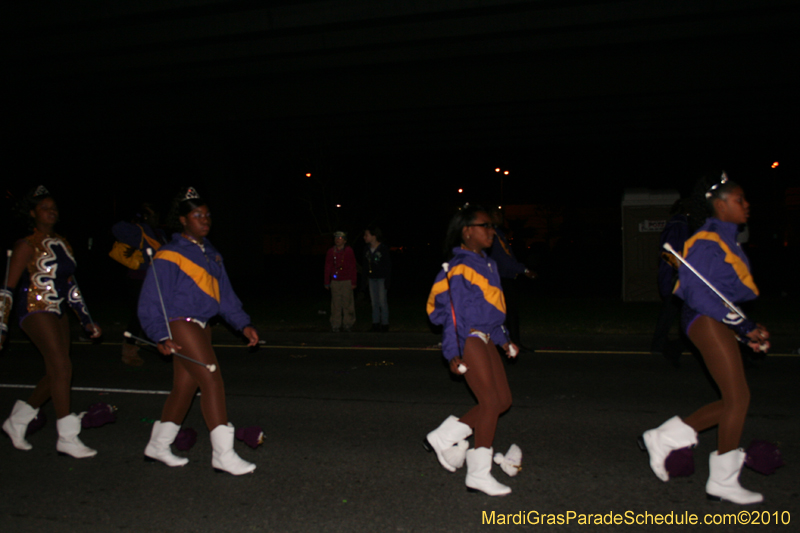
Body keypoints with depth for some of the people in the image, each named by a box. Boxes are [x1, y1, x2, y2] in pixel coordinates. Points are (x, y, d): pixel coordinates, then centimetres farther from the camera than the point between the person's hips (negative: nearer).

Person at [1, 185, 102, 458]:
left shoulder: (62, 244, 14)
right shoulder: (27, 245, -6)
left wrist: (86, 320, 17)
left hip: (58, 312, 8)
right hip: (35, 310, -8)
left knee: (56, 374, 9)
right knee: (61, 367, -15)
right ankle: (67, 438, -9)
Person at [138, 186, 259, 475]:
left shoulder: (210, 253, 16)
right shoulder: (170, 255, -10)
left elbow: (225, 293, 18)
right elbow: (152, 300, -11)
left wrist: (243, 324, 10)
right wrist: (162, 336, -22)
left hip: (201, 327, 8)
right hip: (180, 325, -8)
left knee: (185, 387, 14)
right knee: (212, 381, -12)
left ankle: (159, 446, 29)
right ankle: (223, 454, -6)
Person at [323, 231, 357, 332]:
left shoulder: (349, 251, 0)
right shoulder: (331, 252, 6)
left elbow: (353, 268, 1)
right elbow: (327, 268, 10)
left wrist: (354, 282, -2)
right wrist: (327, 282, 8)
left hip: (347, 282, -2)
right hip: (335, 281, 2)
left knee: (347, 303, 1)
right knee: (336, 304, 3)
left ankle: (348, 324, 11)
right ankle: (335, 325, 10)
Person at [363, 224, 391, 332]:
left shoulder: (383, 249, -10)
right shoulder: (367, 250, 6)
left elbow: (388, 265, -9)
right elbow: (365, 265, 10)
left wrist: (387, 280, -13)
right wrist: (365, 278, 6)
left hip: (381, 278, -5)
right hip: (371, 278, 5)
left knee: (382, 302, -2)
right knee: (374, 302, 9)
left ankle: (384, 324, 7)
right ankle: (376, 324, 15)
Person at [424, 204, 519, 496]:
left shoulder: (488, 264, 16)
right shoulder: (459, 267, -13)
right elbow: (453, 313, -15)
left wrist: (503, 340, 22)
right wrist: (454, 353, -18)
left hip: (484, 339, 10)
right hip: (468, 340, -10)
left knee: (503, 399, 9)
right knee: (490, 401, -7)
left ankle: (444, 437, 19)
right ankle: (479, 474, 7)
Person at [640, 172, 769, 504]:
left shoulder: (726, 240, 19)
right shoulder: (707, 241, -12)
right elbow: (696, 294, -19)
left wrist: (749, 331, 12)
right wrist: (744, 325, -17)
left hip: (719, 323, 10)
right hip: (707, 320, -10)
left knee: (733, 402, 9)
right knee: (738, 397, -7)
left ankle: (662, 439, 16)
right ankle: (722, 482, 5)